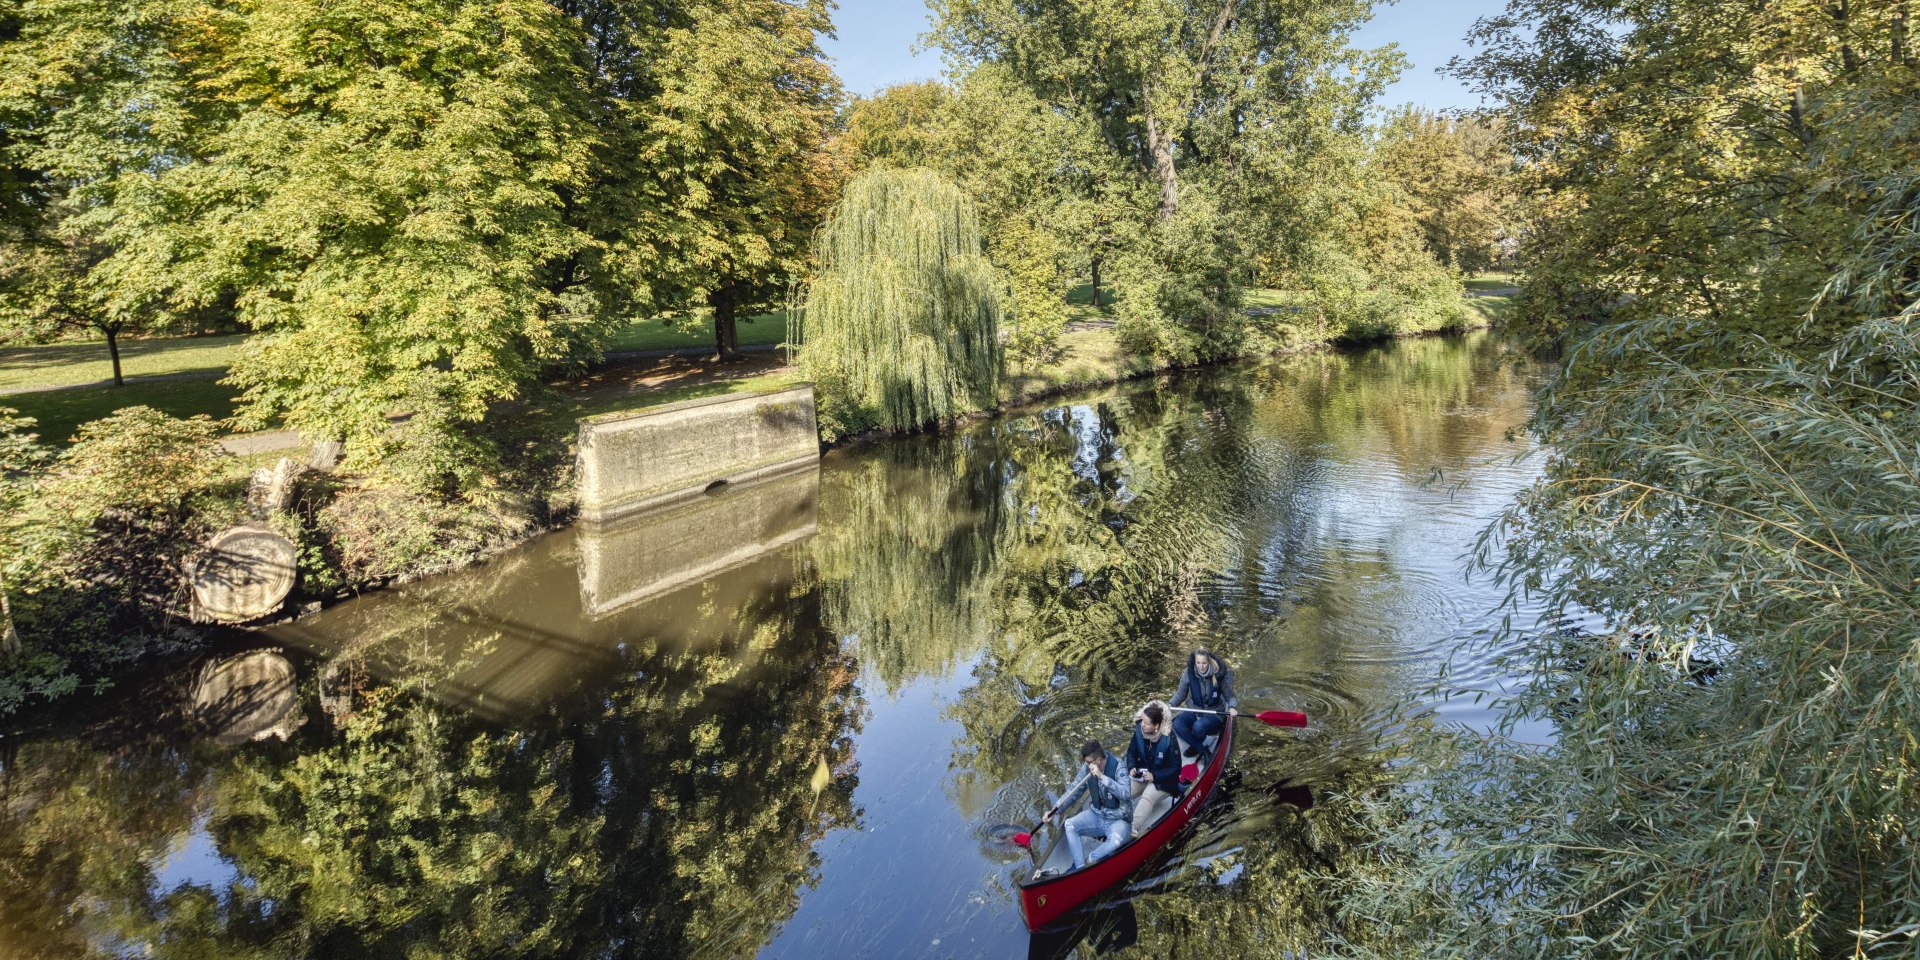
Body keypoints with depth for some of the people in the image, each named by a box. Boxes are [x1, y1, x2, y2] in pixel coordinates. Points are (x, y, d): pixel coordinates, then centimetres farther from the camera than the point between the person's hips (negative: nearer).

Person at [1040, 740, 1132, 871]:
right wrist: (1054, 810, -6)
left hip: (1117, 820, -5)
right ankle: (1080, 868, -18)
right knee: (1070, 824, -17)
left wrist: (1102, 776, -38)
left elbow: (1125, 794, -34)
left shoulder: (1117, 766, -20)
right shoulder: (1088, 768, -5)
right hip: (1096, 815, 5)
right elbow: (1073, 792, 3)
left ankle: (1088, 861, -13)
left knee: (1117, 840, -35)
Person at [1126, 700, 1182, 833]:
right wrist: (1131, 767, -12)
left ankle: (1132, 830, -49)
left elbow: (1175, 768, -16)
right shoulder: (1139, 731, -8)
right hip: (1141, 775, 5)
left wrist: (1154, 776, -24)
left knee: (1147, 798, -35)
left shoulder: (1169, 740, -22)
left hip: (1162, 781, -5)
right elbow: (1131, 752, 8)